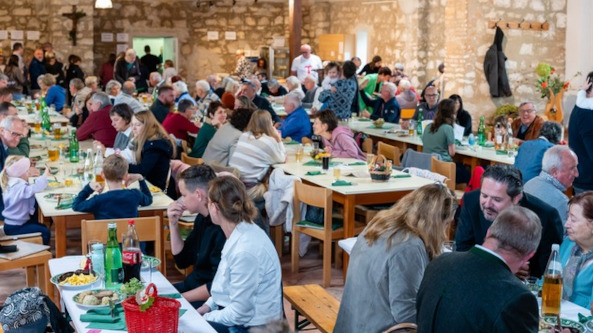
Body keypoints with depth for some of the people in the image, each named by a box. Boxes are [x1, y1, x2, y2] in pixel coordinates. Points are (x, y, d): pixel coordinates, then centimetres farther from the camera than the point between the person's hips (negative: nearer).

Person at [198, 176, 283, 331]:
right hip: (235, 313, 8)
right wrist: (208, 306, 5)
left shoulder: (245, 251, -29)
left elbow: (239, 314, -22)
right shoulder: (242, 231, -1)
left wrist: (204, 318, -10)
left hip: (249, 326, -8)